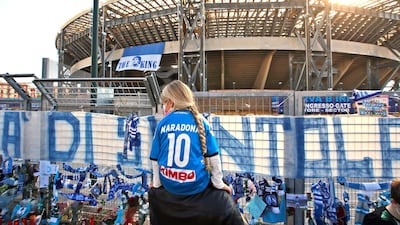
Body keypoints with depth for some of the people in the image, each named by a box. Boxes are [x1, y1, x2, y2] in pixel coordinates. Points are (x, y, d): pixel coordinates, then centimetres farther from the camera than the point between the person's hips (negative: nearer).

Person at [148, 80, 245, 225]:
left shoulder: (162, 123, -2)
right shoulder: (200, 121, -6)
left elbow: (155, 158, 4)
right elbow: (213, 156, -4)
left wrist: (156, 183, 19)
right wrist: (218, 183, 8)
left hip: (168, 186, 3)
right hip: (197, 186, -3)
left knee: (154, 192, 35)